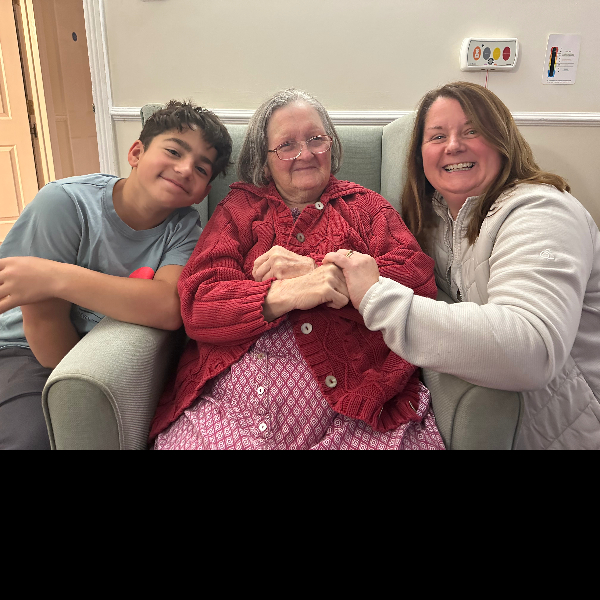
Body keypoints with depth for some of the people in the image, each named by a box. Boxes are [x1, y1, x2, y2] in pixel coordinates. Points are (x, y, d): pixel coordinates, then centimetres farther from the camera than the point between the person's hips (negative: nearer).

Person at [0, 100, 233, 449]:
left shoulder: (184, 227, -10)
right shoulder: (66, 203, -20)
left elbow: (169, 308, -30)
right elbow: (45, 320, -17)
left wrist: (58, 277, -37)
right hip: (28, 352, -3)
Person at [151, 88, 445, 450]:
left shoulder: (365, 205, 18)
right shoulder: (238, 209, 17)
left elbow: (420, 281, 1)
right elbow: (196, 304, 2)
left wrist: (313, 269, -8)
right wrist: (285, 294, -15)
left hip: (347, 396, 1)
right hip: (230, 396, 1)